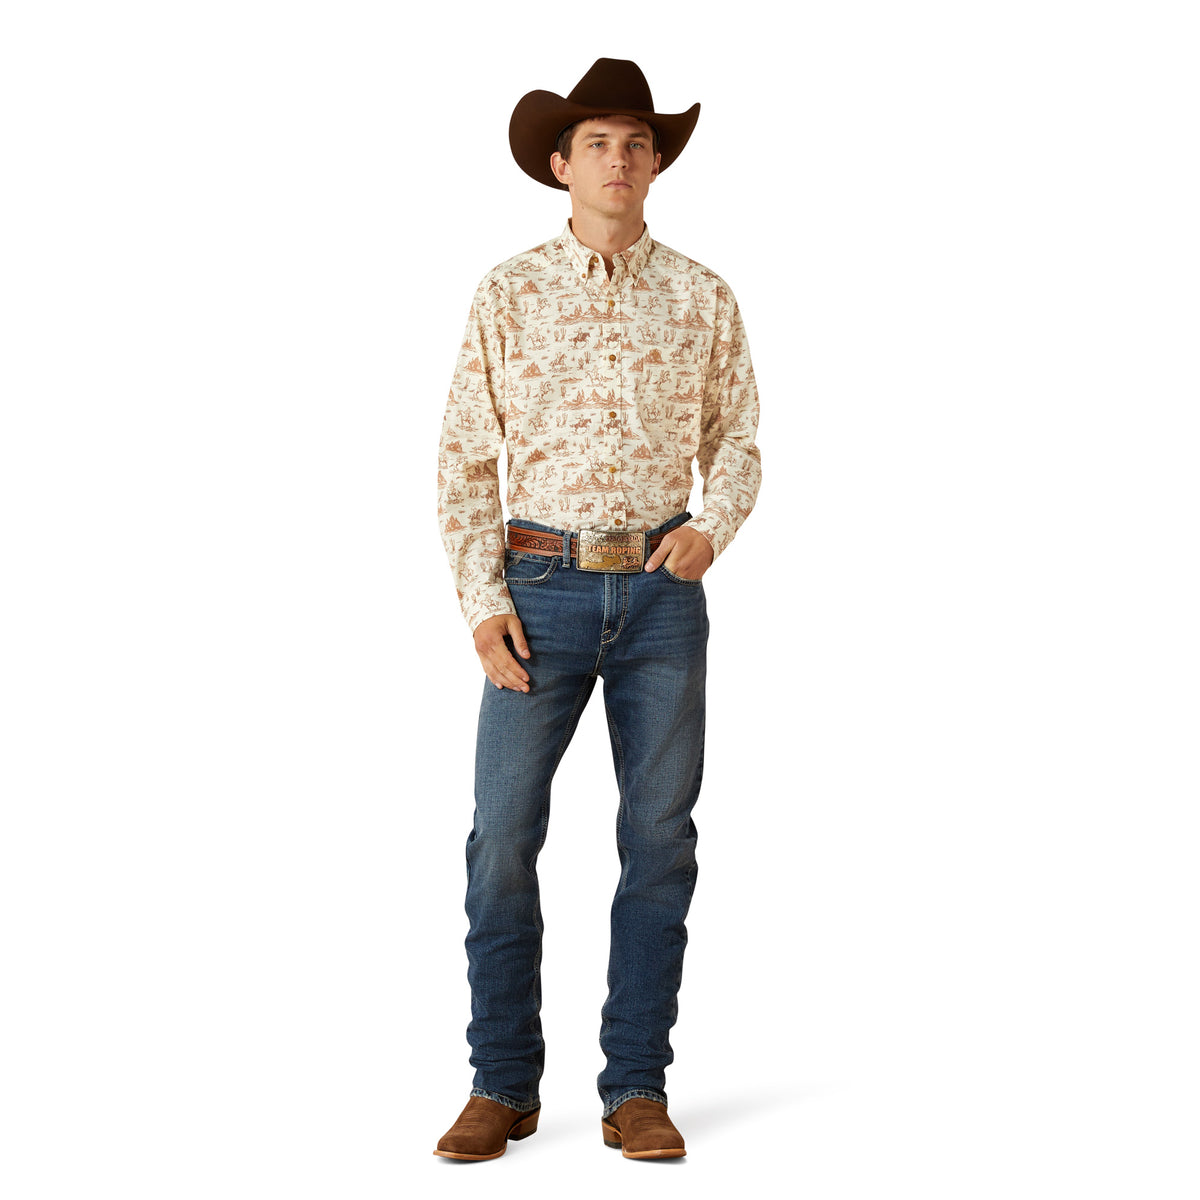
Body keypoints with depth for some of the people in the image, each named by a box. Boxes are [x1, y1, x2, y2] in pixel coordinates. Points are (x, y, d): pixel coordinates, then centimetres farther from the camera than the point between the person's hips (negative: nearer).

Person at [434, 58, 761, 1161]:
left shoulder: (704, 300, 6)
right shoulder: (509, 295, 3)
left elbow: (736, 444, 10)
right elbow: (467, 459, 2)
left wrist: (712, 528, -11)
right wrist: (483, 604, -7)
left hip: (663, 592, 1)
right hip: (543, 585, -1)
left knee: (659, 838, 3)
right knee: (505, 831, -4)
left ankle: (638, 1089, 13)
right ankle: (503, 1087, 10)